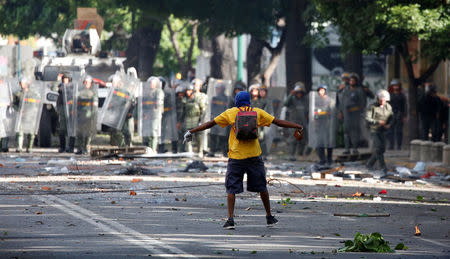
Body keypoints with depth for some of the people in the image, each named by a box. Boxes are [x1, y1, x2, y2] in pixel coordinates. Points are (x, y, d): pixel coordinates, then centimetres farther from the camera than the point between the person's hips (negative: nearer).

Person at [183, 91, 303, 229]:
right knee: (262, 187, 14)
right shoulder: (258, 112, 6)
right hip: (254, 156, 2)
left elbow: (210, 123, 5)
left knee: (232, 189, 2)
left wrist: (191, 132, 13)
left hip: (236, 157, -1)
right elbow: (279, 122, 9)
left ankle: (230, 219, -10)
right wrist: (299, 127, 18)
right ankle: (269, 217, 23)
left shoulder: (230, 113, 3)